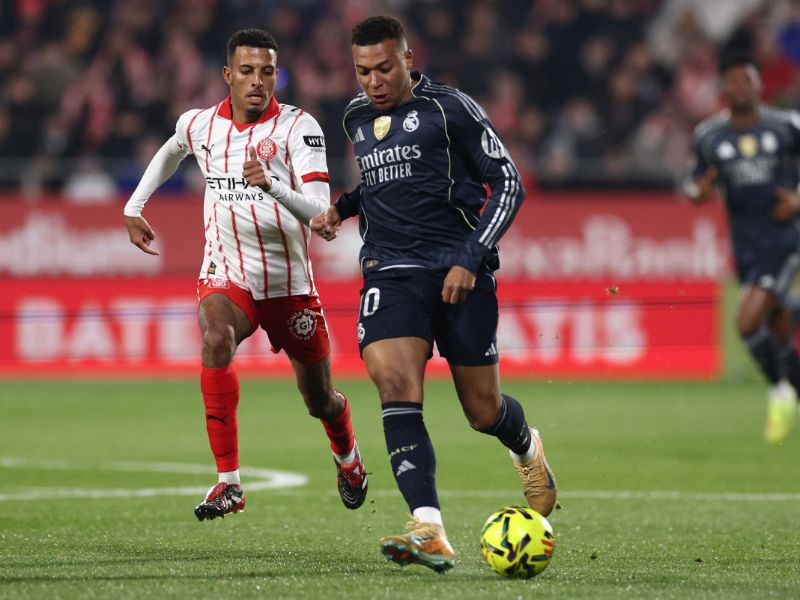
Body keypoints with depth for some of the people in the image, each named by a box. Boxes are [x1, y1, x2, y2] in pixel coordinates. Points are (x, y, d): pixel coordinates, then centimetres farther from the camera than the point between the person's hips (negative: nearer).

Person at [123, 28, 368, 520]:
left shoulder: (299, 127, -13)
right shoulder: (200, 125, -2)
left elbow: (319, 210, -25)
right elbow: (171, 152, 25)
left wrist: (272, 186, -42)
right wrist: (134, 207, 20)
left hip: (290, 282, -1)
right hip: (226, 274, 1)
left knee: (320, 400, 11)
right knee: (216, 338, -34)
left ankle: (347, 455, 50)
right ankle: (229, 481, -33)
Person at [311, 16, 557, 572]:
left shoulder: (450, 108, -3)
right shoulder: (357, 118, 15)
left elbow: (508, 184, -2)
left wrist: (471, 259, -11)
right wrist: (342, 206, 13)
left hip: (458, 271, -3)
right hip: (390, 273, 4)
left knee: (483, 412, 3)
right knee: (395, 385, -22)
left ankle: (528, 448, 43)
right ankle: (431, 535, -30)